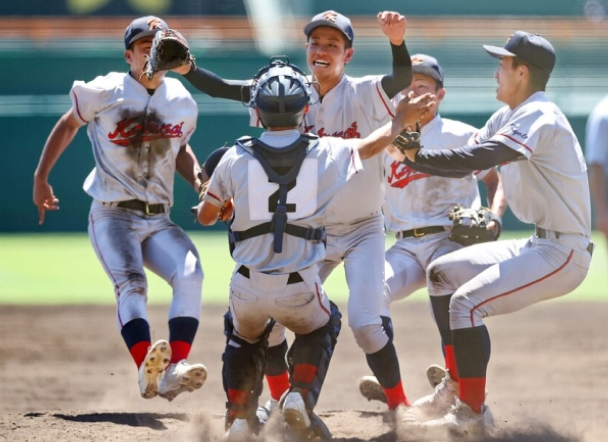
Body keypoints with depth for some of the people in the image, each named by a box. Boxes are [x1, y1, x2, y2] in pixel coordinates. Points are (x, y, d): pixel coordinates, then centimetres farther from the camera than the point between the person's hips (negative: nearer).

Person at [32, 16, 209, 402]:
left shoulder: (183, 104, 7)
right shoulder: (105, 92, -4)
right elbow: (68, 125, 12)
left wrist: (198, 180, 4)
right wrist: (41, 178, 14)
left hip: (158, 221, 4)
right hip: (112, 216, -4)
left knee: (190, 275, -23)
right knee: (131, 284, -28)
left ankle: (175, 369, -31)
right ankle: (146, 369, -45)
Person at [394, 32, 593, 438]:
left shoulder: (539, 118, -19)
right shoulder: (509, 116, 13)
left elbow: (474, 160, -31)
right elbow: (466, 163, 8)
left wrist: (414, 156, -27)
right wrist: (411, 152, -7)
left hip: (564, 254, -10)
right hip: (538, 247, 11)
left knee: (467, 302, -22)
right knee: (442, 273, 17)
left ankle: (473, 412, -15)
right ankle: (457, 385, 20)